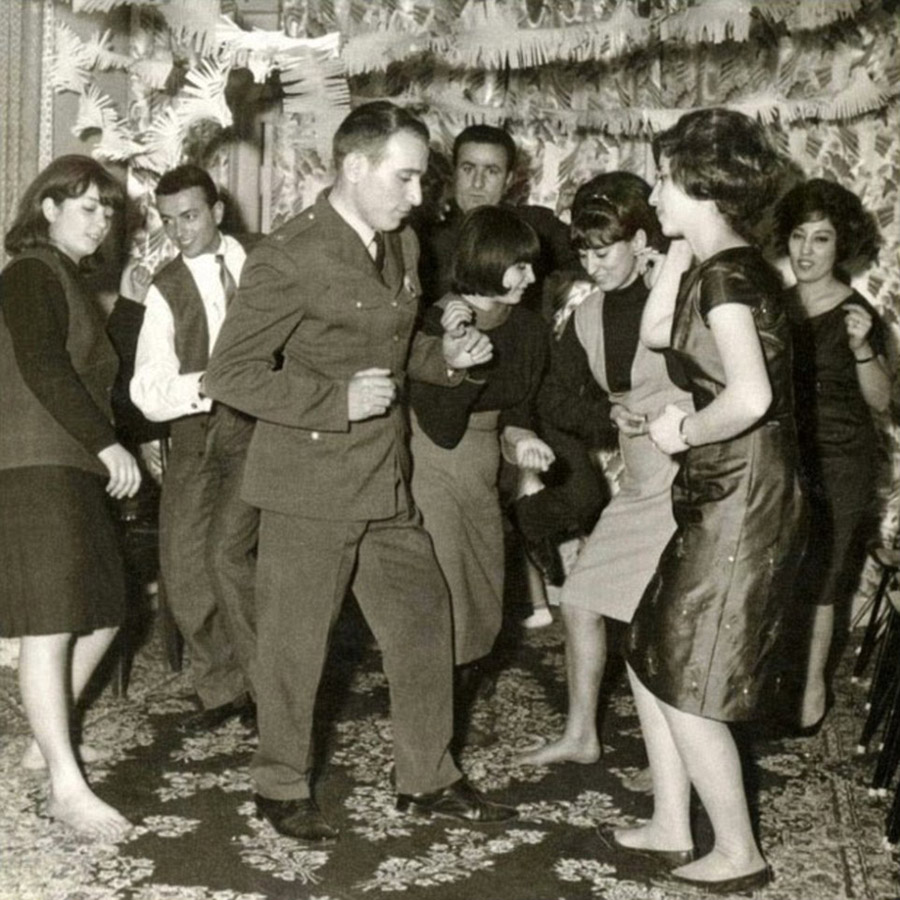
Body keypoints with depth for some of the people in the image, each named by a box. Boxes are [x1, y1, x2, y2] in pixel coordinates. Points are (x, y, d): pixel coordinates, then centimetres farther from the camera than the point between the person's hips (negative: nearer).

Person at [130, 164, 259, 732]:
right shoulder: (166, 291, -1)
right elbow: (148, 396, -9)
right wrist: (204, 384, -27)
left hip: (261, 426, -2)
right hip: (196, 432, 3)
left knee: (227, 552, -18)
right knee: (183, 570, 1)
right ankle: (222, 691, 22)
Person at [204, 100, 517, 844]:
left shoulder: (401, 244, 9)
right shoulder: (290, 258, -16)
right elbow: (230, 374, -16)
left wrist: (442, 356, 2)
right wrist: (338, 402, -24)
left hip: (387, 479, 7)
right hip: (310, 483, -7)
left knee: (424, 621, 12)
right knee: (296, 641, 6)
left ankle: (429, 779, 28)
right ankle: (283, 787, 27)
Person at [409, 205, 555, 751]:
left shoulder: (529, 330, -1)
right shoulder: (432, 324, -18)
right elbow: (442, 428, -21)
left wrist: (520, 438, -9)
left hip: (483, 476, 6)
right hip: (429, 474, -6)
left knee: (483, 613, 13)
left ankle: (457, 728, 32)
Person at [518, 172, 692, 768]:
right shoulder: (591, 314, 8)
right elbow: (556, 399, 10)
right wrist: (611, 418, -5)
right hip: (640, 486, 8)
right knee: (580, 599, 10)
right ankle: (581, 736, 26)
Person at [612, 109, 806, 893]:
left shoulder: (728, 272, -19)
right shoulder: (717, 266, 10)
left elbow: (750, 397, -31)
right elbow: (656, 334, 21)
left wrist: (683, 431, -14)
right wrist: (678, 250, 12)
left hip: (743, 499, -10)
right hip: (721, 496, 10)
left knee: (687, 686, 2)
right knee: (651, 660, 17)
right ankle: (672, 827, 29)